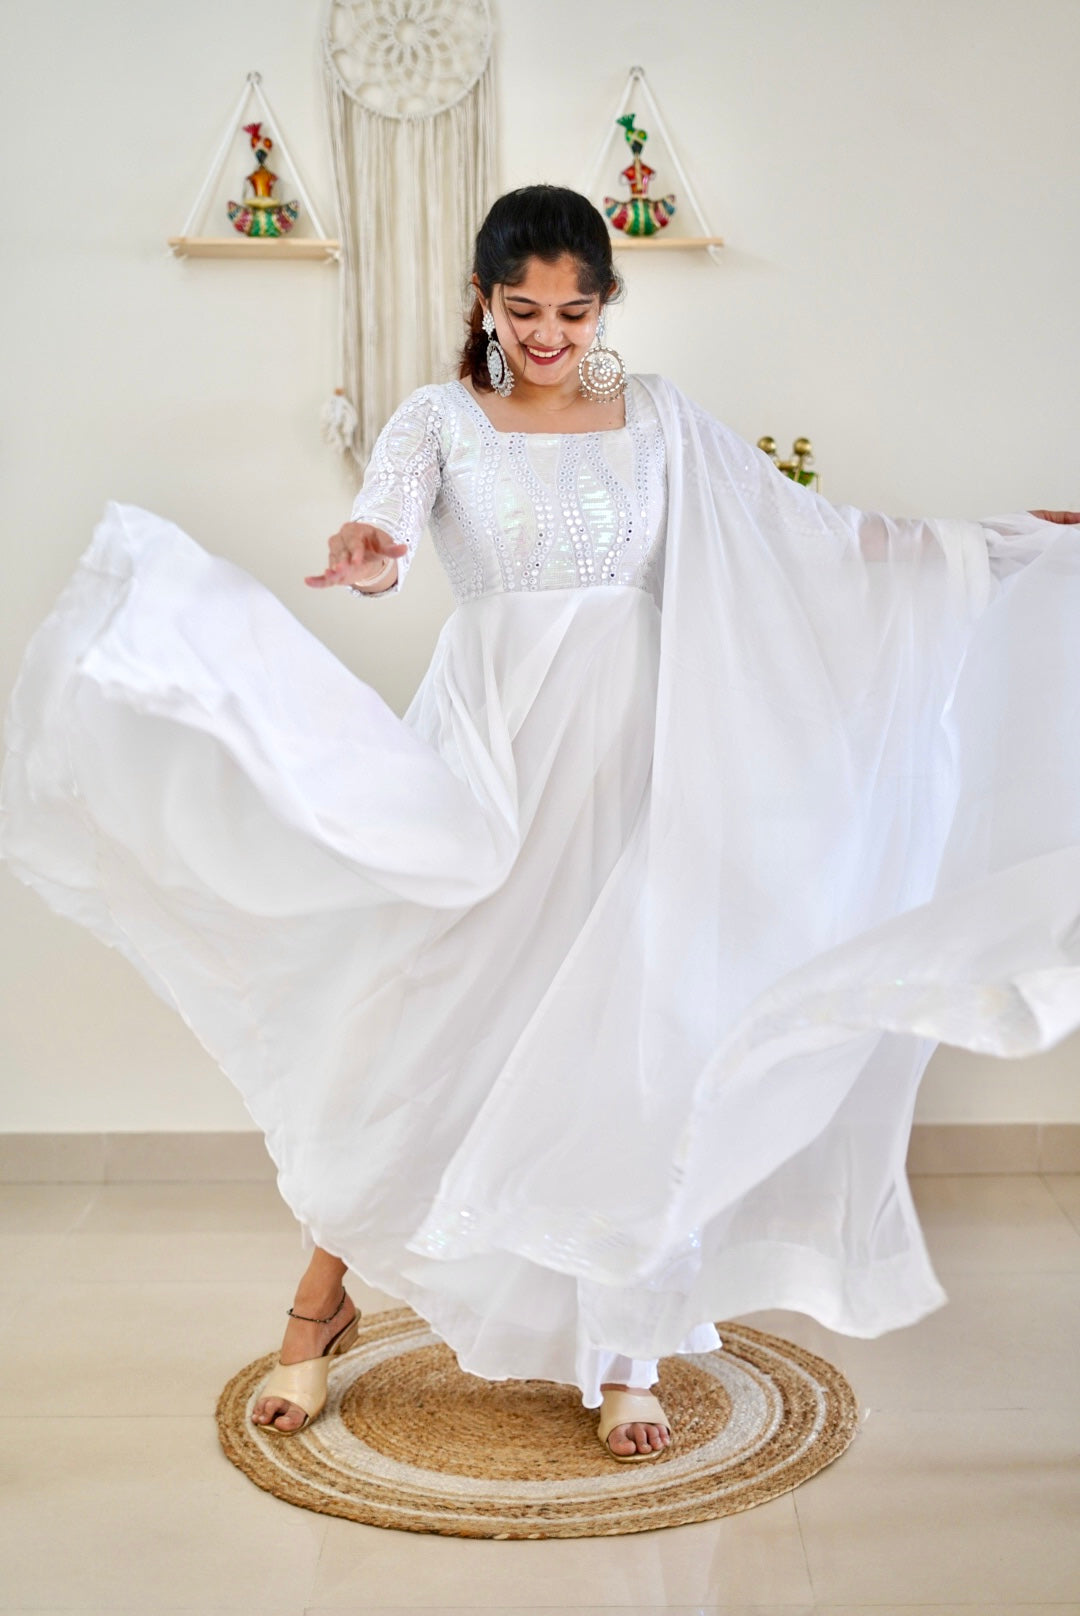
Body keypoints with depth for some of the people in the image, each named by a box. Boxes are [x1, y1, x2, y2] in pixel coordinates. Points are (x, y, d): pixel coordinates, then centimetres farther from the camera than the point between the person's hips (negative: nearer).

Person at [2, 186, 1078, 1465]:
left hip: (625, 766, 1)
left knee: (629, 1046, -1)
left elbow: (817, 534, 8)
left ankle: (625, 1355, 15)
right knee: (412, 1020, 0)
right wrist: (366, 560, -41)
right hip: (485, 758, -1)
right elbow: (383, 531, -16)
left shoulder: (660, 422, 8)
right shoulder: (441, 420, 3)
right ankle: (320, 1307, 21)